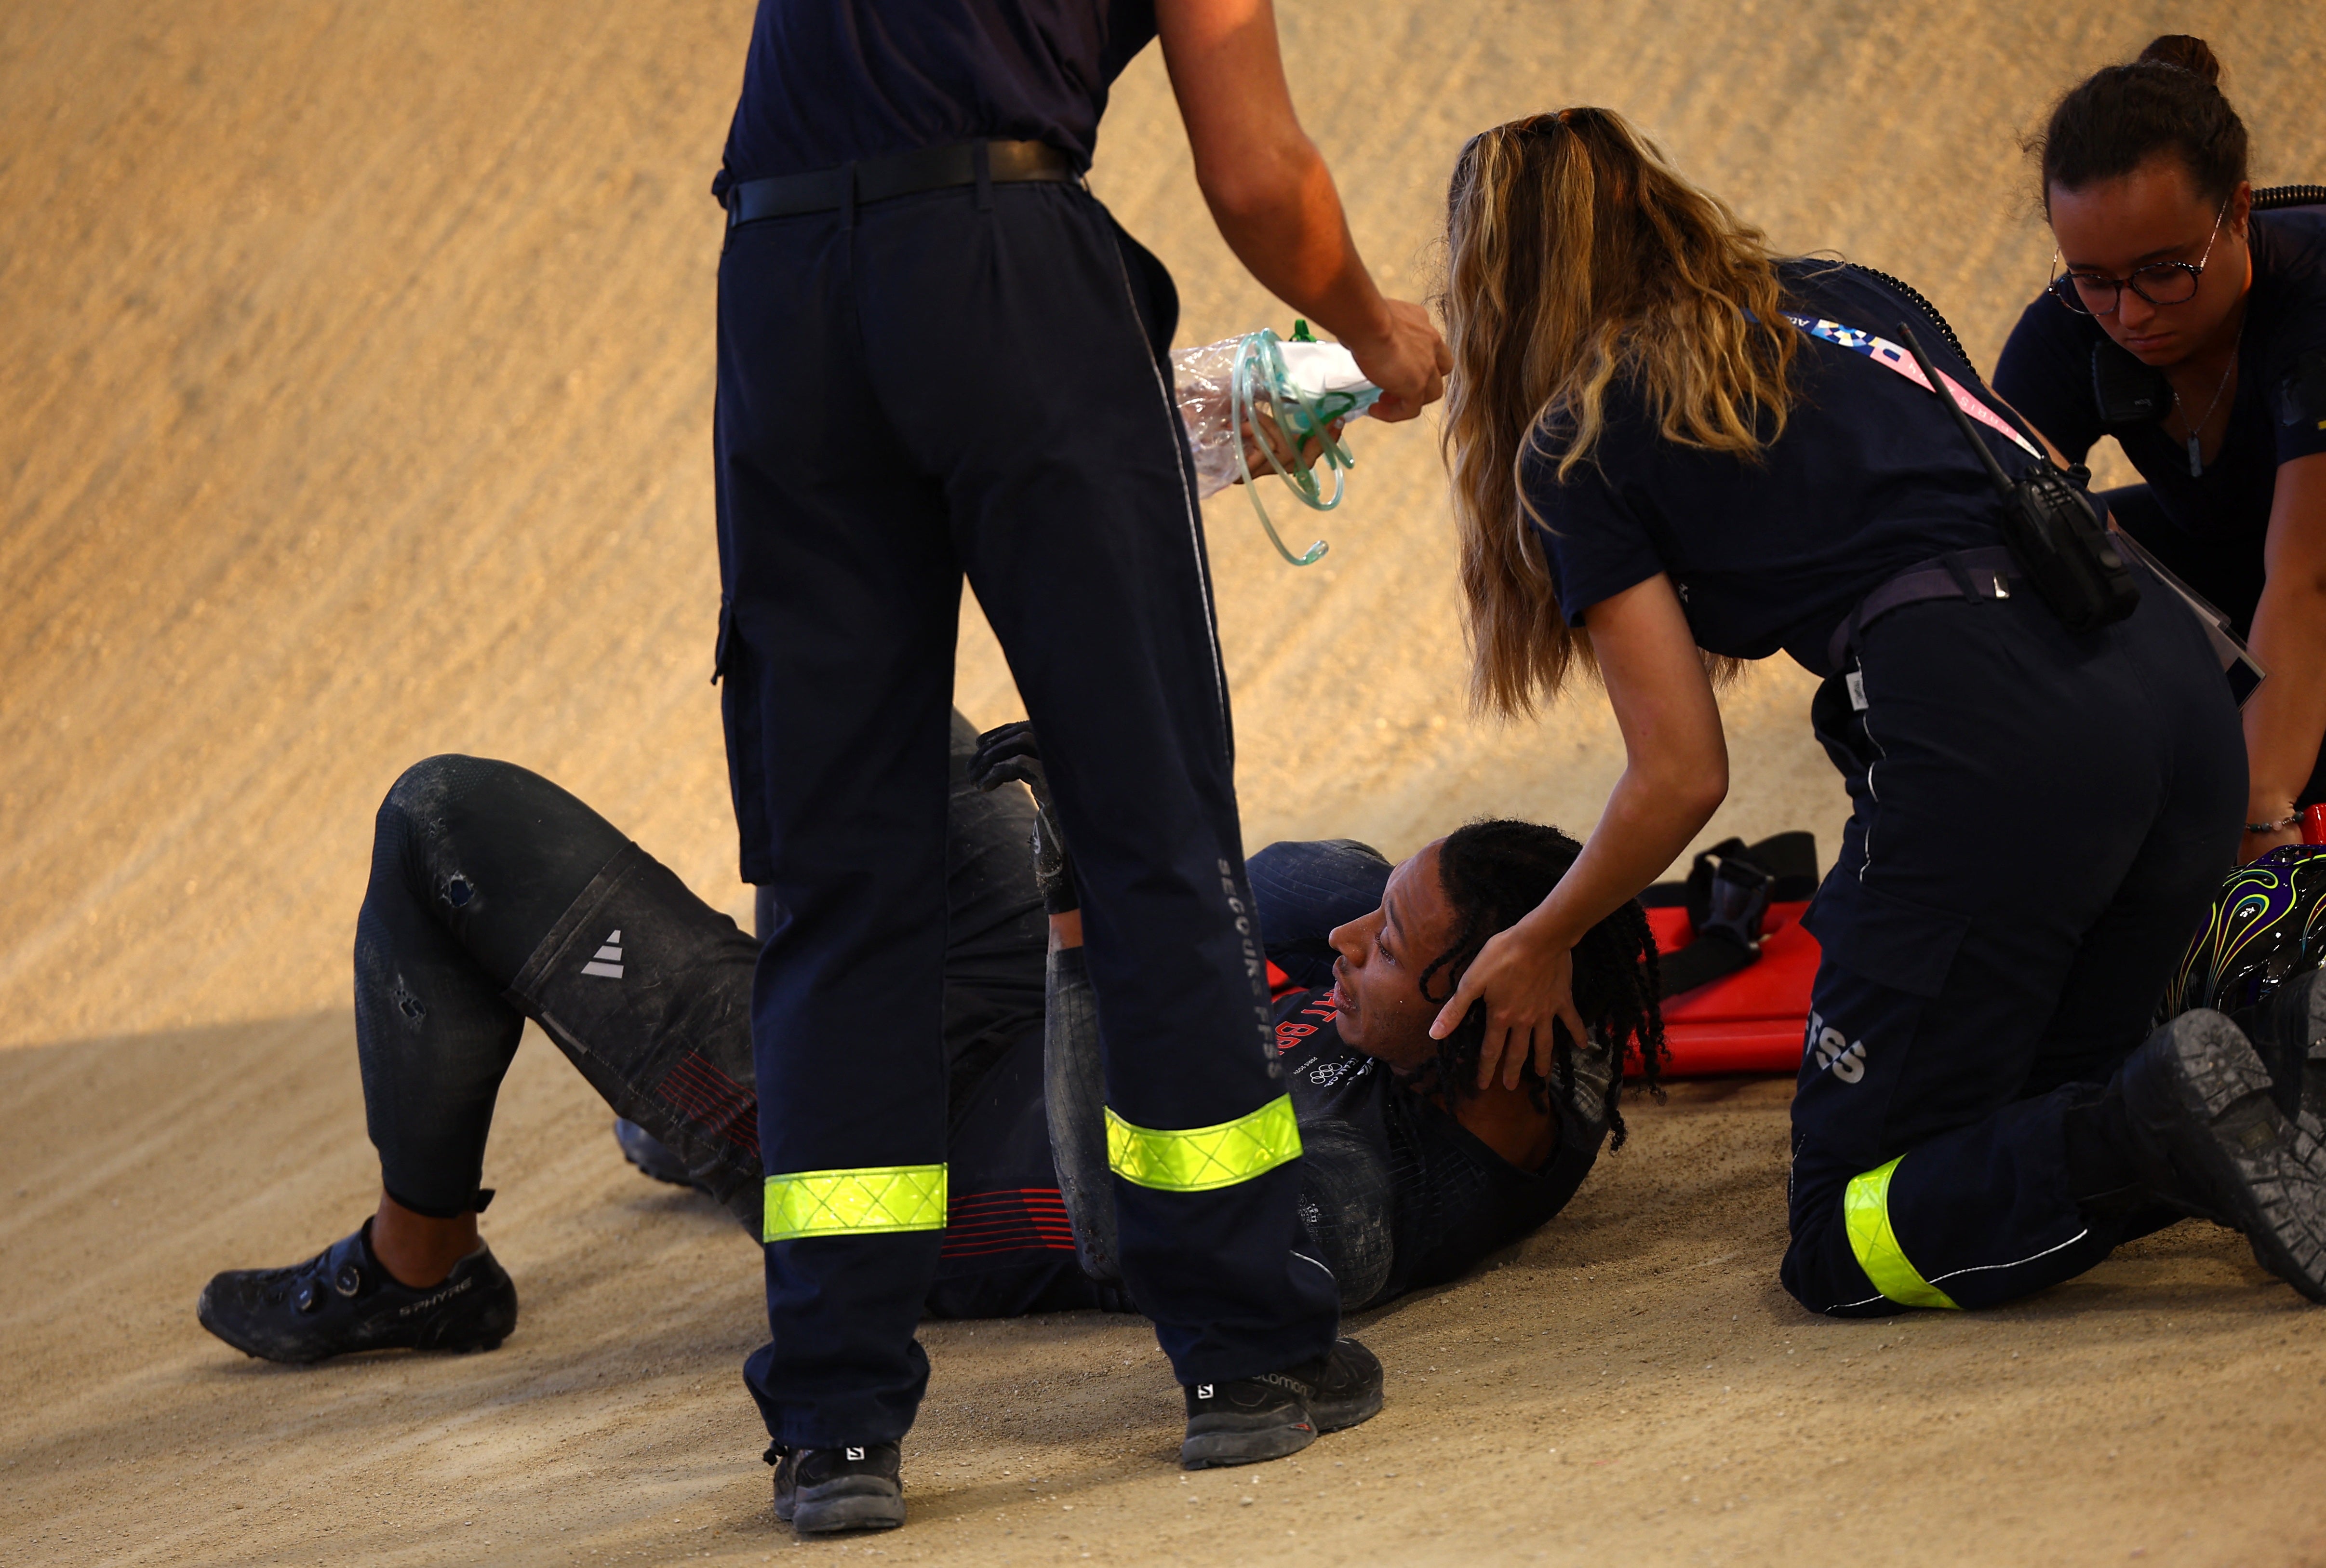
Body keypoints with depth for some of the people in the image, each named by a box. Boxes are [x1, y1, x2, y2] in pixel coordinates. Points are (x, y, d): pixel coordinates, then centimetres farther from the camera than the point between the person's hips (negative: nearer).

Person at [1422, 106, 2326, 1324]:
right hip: (2181, 680, 7)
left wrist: (1539, 947, 24)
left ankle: (2162, 1126, -19)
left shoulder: (1578, 444, 10)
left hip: (1990, 732, -7)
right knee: (2018, 1138, 22)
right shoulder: (1852, 297, 28)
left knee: (1846, 1244, 5)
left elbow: (1682, 774, 7)